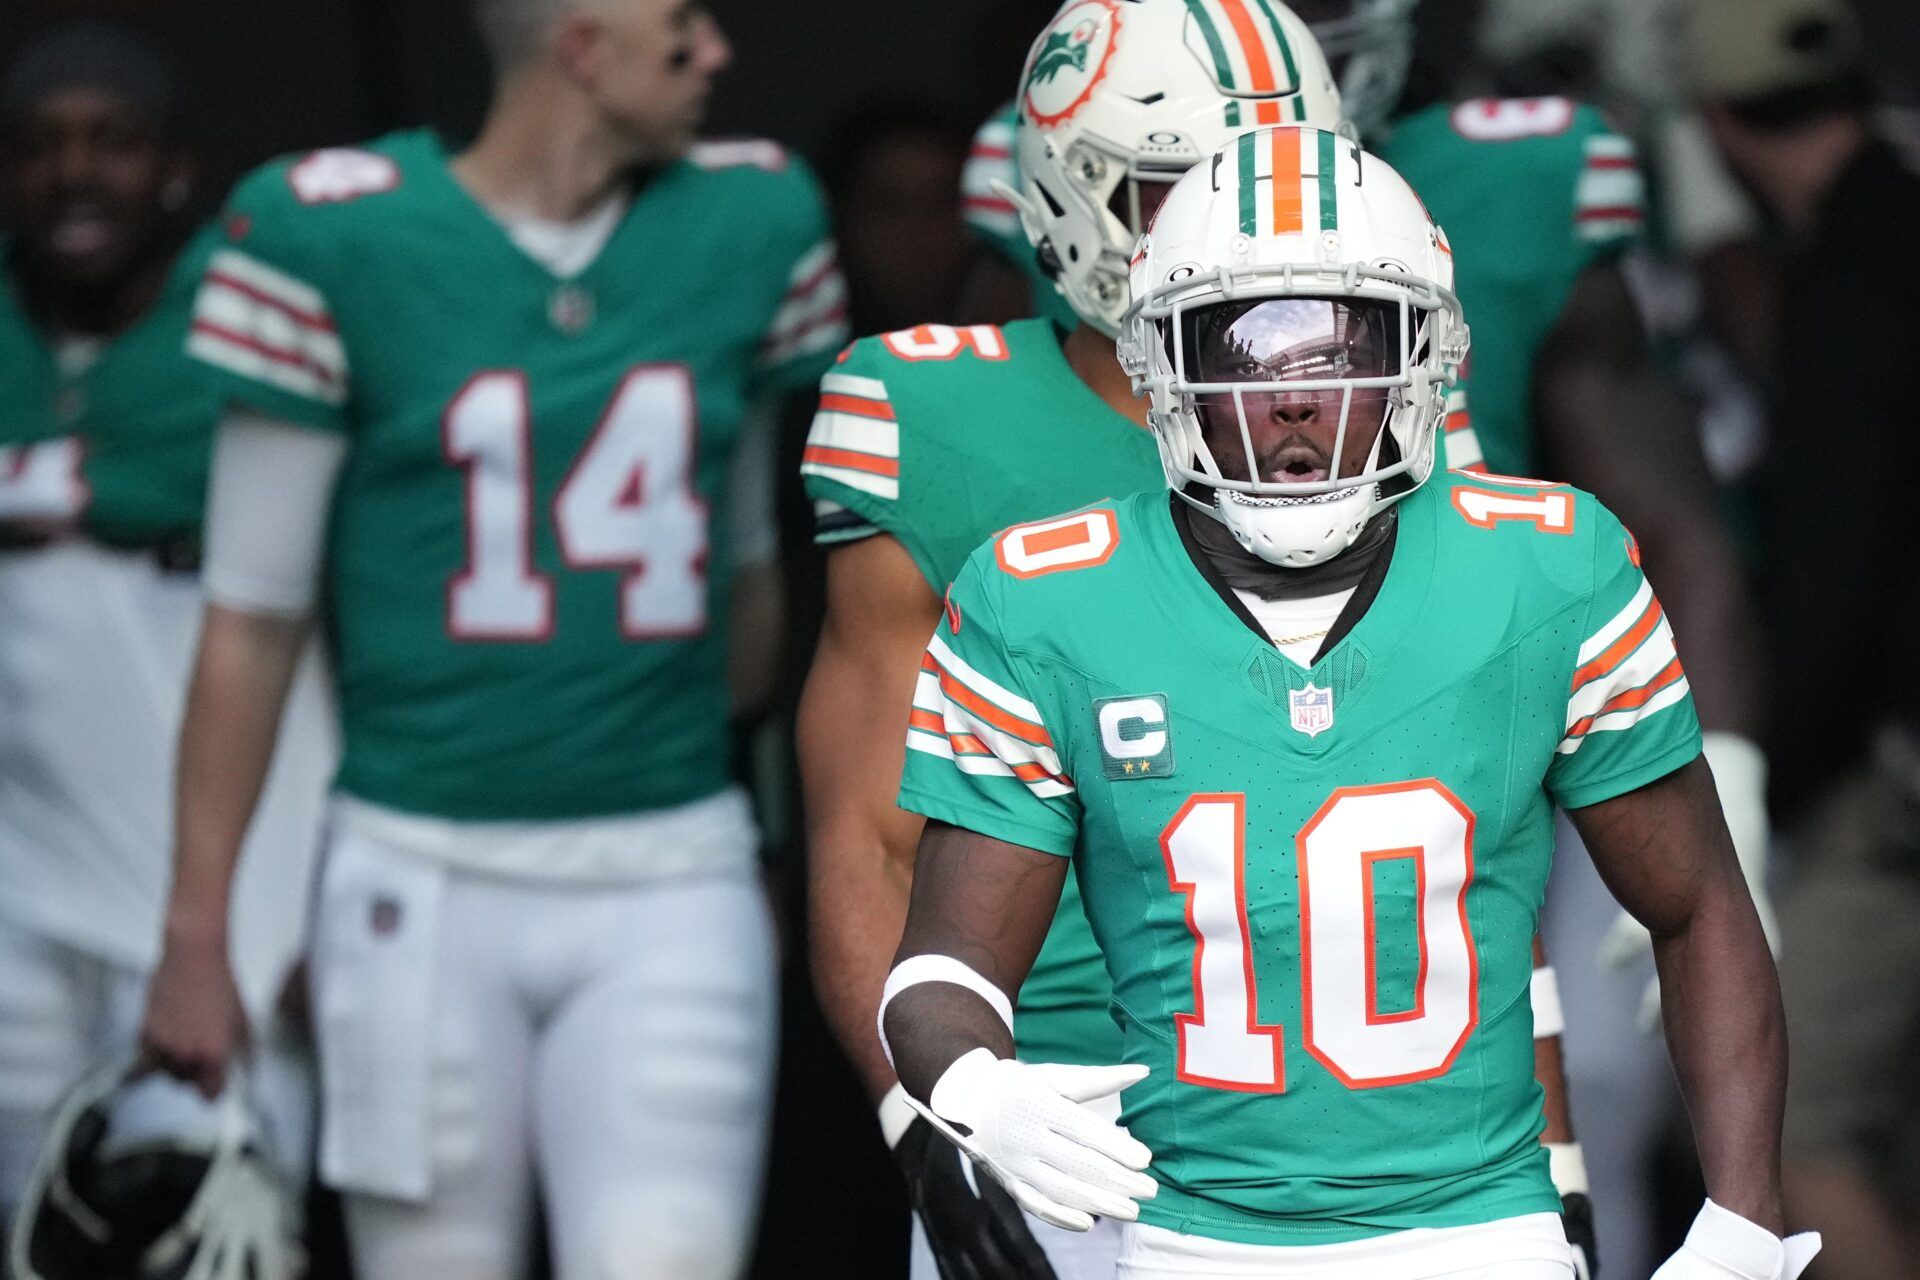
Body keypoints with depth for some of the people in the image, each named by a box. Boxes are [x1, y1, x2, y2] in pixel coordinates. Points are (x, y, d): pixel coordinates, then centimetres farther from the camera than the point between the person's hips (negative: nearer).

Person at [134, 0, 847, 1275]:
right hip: (427, 880, -2)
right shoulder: (333, 237, -4)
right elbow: (253, 615, 1)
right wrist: (197, 934, 2)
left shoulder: (750, 224, 5)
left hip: (671, 888, 2)